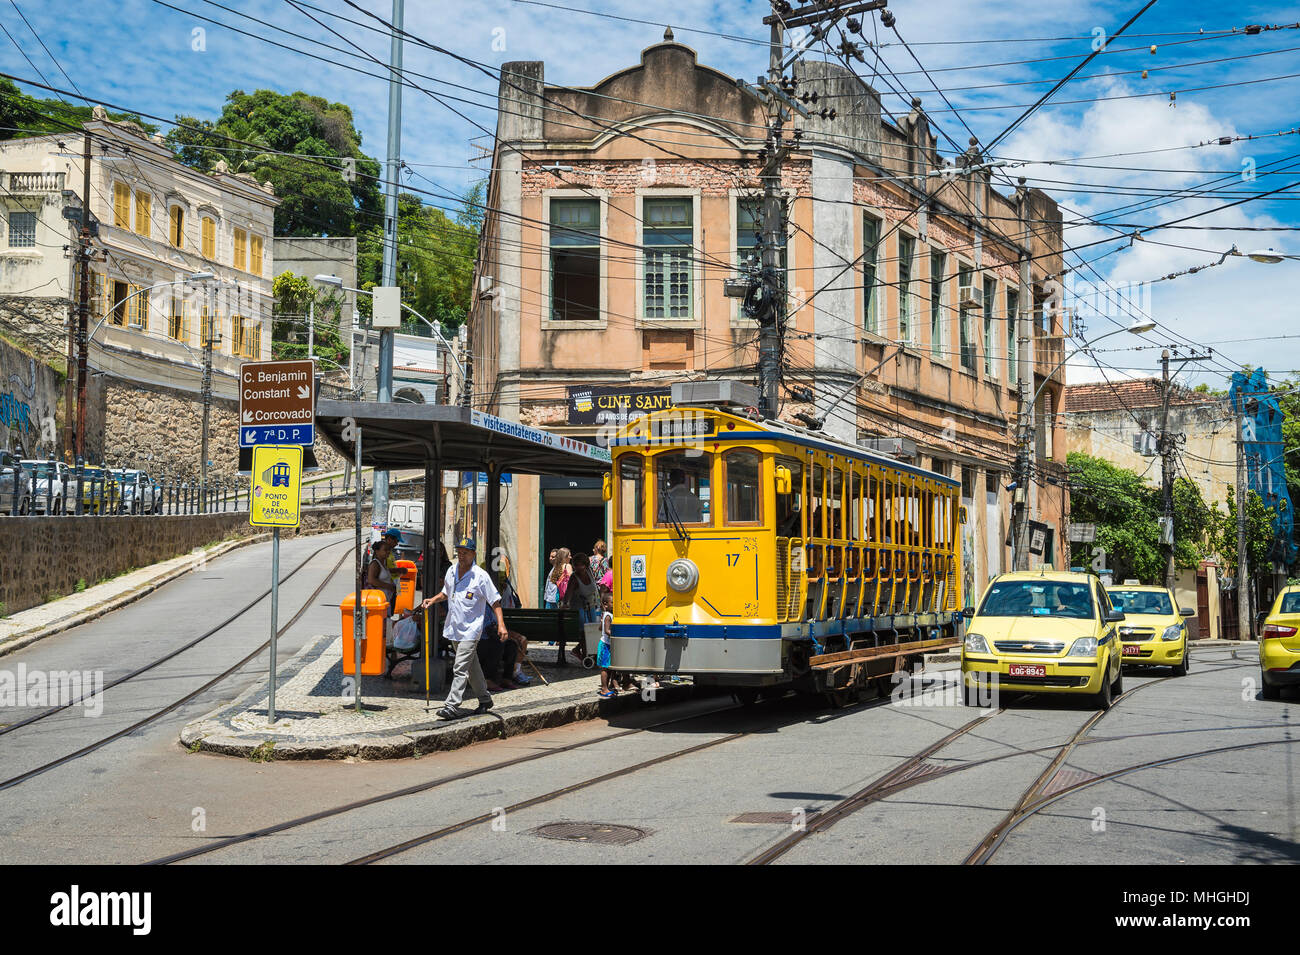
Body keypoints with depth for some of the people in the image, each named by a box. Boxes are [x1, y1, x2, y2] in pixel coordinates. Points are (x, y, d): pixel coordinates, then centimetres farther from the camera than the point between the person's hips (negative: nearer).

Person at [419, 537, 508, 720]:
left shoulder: (481, 576, -11)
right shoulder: (451, 571, 7)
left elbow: (495, 601, -10)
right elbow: (446, 593, 25)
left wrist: (501, 624, -19)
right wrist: (432, 600, 7)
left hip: (470, 629, -6)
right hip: (454, 628, 6)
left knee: (460, 669, -14)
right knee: (472, 666, 17)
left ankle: (452, 705, -16)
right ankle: (485, 699, 30)